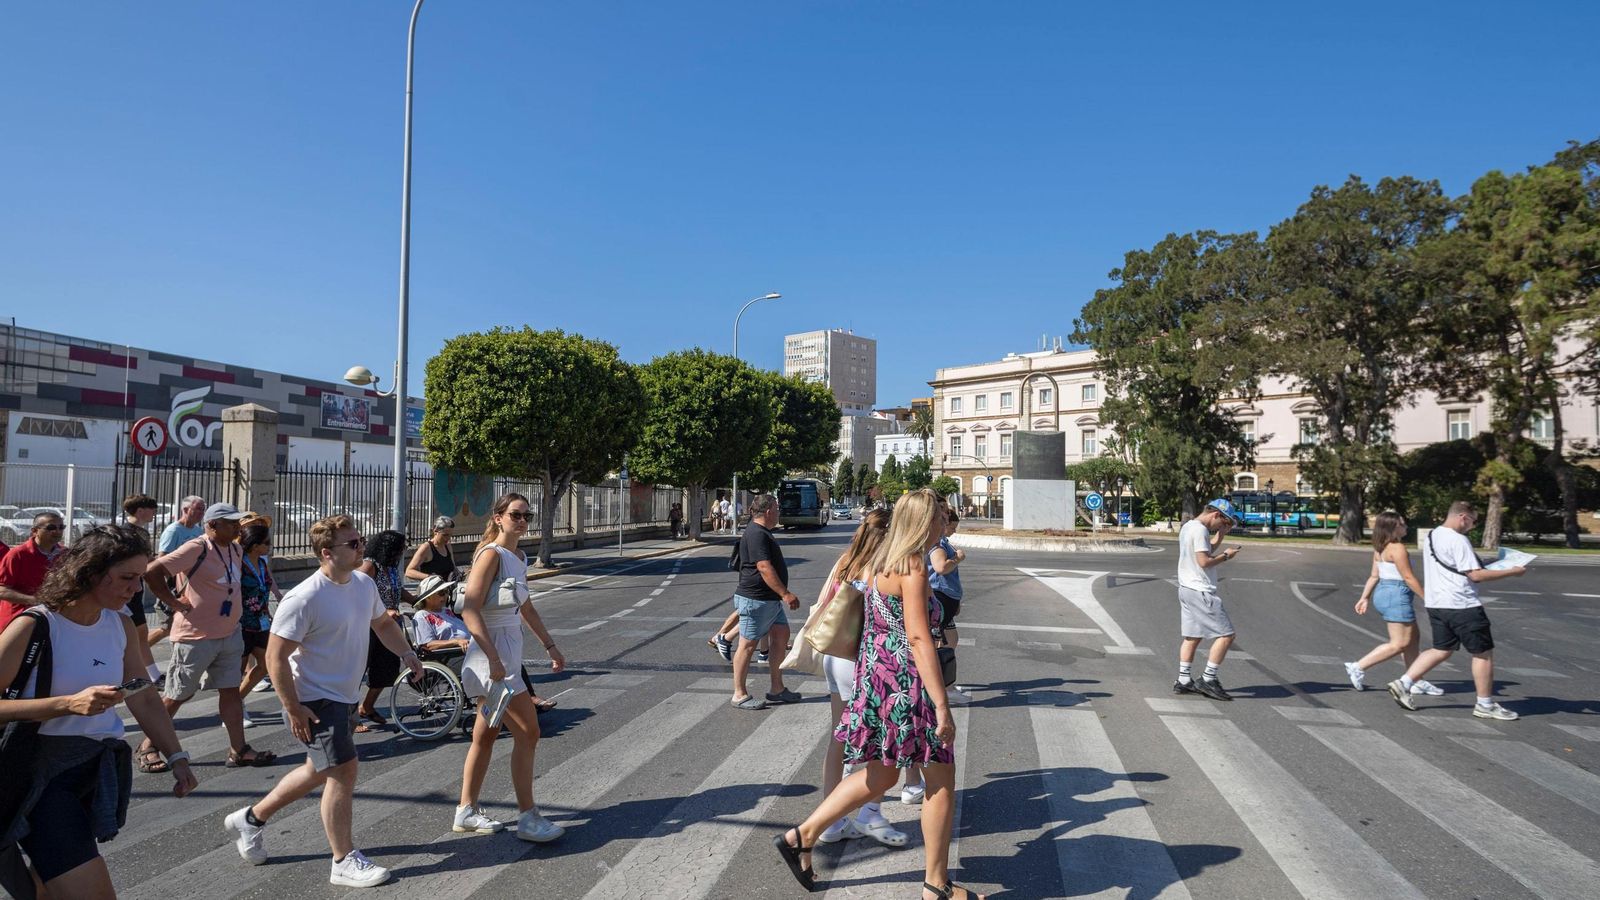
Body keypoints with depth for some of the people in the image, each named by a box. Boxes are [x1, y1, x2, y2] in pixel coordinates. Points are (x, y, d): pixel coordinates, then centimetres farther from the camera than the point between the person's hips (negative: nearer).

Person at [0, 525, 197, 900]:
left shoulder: (121, 626, 5)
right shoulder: (34, 627, -12)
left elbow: (144, 700, 11)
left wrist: (176, 757, 5)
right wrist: (70, 704, -27)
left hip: (100, 770, 6)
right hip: (43, 773, -6)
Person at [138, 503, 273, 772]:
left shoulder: (235, 550, 8)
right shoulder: (196, 549, -17)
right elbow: (152, 572, -21)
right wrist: (174, 602, -16)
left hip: (230, 635, 7)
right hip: (196, 637, -7)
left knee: (231, 690, 7)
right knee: (176, 696, 5)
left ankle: (238, 750, 12)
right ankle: (147, 747, 24)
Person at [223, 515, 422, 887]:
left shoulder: (364, 584, 0)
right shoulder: (304, 599, -23)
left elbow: (382, 622, 17)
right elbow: (275, 657, -20)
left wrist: (405, 652, 0)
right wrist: (293, 709, -20)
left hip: (346, 697, 9)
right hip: (315, 701, -9)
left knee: (320, 770, 21)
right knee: (343, 771, -6)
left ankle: (252, 818, 42)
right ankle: (345, 862, 8)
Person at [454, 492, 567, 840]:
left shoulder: (519, 558, 12)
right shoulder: (492, 555, -14)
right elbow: (470, 610, -22)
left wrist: (550, 646, 22)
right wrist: (494, 660, -27)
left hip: (509, 651, 9)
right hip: (492, 654, -9)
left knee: (486, 734, 16)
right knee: (528, 732, -6)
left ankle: (466, 812, 27)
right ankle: (528, 818, 3)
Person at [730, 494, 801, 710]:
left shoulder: (762, 532, 16)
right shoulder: (756, 534, -19)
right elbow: (764, 568, -27)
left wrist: (783, 594, 26)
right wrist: (785, 593, -28)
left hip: (772, 599, 11)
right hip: (756, 600, -11)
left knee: (781, 637, 11)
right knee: (748, 645, -2)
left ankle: (777, 690, 19)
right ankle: (739, 695, 8)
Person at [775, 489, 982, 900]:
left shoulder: (879, 562, 10)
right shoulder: (913, 565, -16)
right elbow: (918, 637, -22)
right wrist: (941, 704, -23)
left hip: (876, 673, 9)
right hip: (906, 680, -9)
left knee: (881, 775, 20)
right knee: (942, 781, 6)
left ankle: (802, 835, 19)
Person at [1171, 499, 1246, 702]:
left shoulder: (1187, 526, 16)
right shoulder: (1200, 530, -15)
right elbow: (1204, 561, -21)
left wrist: (1219, 537, 15)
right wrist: (1226, 555, -8)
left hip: (1186, 588, 10)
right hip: (1200, 591, -10)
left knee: (1192, 636, 14)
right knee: (1226, 634, -6)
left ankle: (1183, 681, 16)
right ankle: (1208, 679, -4)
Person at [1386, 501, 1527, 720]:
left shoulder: (1431, 536, 12)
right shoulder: (1458, 540, -17)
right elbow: (1475, 575, -20)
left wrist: (1483, 565, 24)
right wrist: (1511, 572, -13)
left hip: (1436, 604, 9)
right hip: (1462, 606, -9)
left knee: (1442, 650, 16)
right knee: (1484, 653, 6)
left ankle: (1403, 683, 6)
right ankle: (1485, 704, 15)